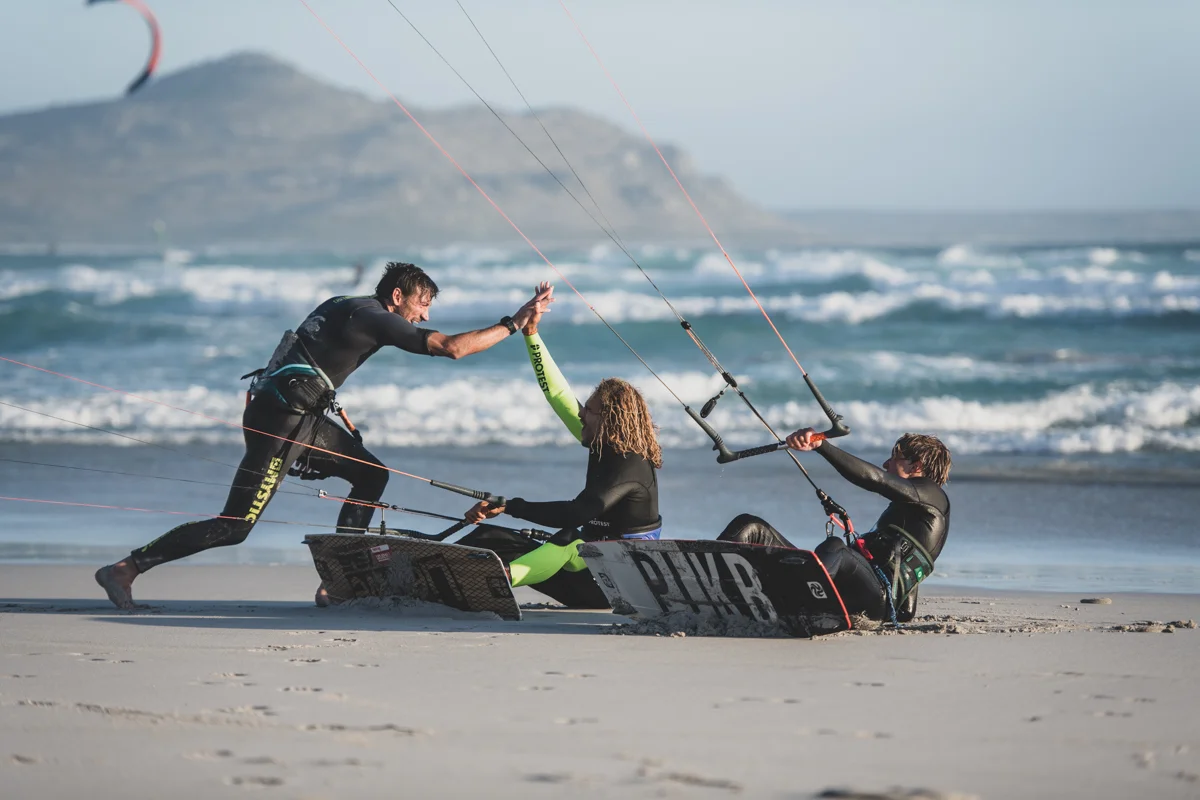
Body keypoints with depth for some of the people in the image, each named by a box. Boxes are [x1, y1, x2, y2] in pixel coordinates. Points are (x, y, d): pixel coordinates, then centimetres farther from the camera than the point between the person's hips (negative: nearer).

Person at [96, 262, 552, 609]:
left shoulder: (344, 307, 19)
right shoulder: (374, 318, -9)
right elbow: (451, 347, -16)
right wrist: (513, 324, -11)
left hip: (303, 415, 10)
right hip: (280, 420, -10)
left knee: (371, 474, 12)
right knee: (235, 526, -11)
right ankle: (125, 570, -11)